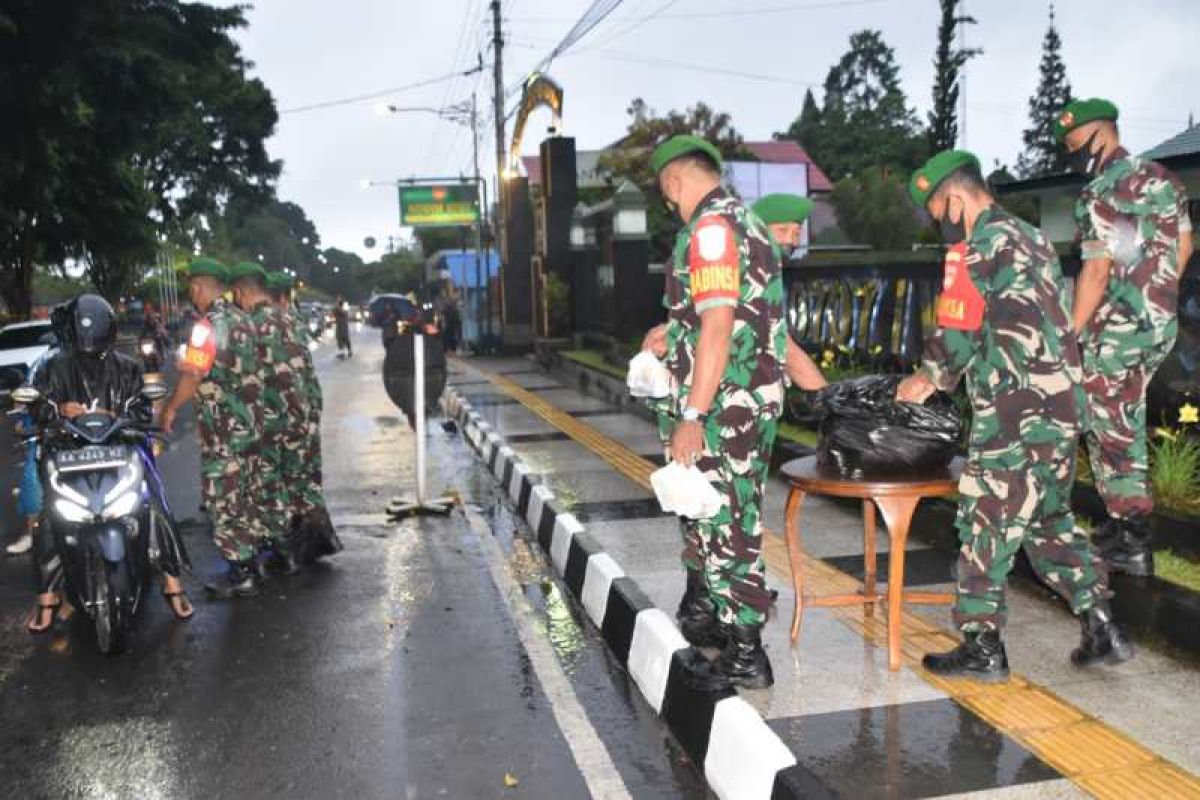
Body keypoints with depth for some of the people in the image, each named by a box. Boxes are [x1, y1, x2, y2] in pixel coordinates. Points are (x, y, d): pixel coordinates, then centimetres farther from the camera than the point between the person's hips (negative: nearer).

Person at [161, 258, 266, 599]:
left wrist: (171, 408, -7)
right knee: (246, 494, 18)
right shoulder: (241, 319, 11)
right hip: (250, 423, 9)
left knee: (224, 500, -1)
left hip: (223, 431, -9)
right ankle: (254, 553, 28)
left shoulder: (209, 326, -17)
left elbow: (192, 376, -19)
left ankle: (242, 575, 3)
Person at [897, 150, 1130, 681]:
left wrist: (926, 379, 10)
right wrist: (944, 377, 19)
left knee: (986, 524, 1)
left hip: (1016, 416, -9)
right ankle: (1101, 628, 19)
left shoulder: (980, 245, -10)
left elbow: (956, 331, -9)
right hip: (1061, 407, 9)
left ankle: (982, 647, 10)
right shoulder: (1029, 237, 18)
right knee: (1050, 520, 19)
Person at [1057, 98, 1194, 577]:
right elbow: (1184, 245, 18)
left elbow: (1097, 272, -22)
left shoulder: (1101, 195, -17)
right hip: (1161, 325, 9)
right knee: (1128, 426, 18)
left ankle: (1132, 544, 5)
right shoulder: (1162, 179, 11)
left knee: (1111, 432, 0)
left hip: (1117, 330, -9)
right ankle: (1126, 527, 26)